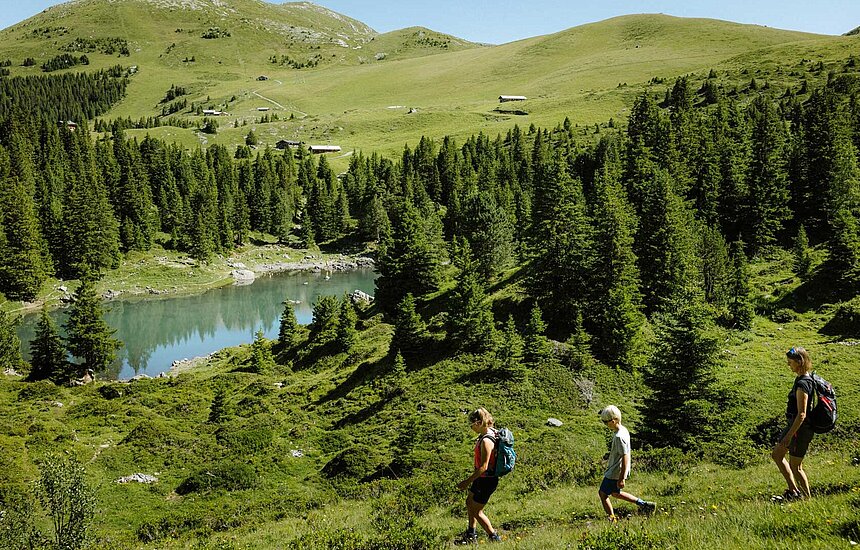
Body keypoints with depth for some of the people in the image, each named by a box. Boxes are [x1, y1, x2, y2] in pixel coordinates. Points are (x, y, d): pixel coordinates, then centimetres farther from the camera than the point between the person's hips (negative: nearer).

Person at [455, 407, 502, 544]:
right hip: (482, 478, 10)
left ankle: (494, 538, 17)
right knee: (469, 503, 24)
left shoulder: (486, 441, -28)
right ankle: (471, 536, 37)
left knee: (476, 511, 5)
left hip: (487, 480, -10)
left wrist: (467, 482, -20)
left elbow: (483, 467, -27)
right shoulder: (488, 433, 1)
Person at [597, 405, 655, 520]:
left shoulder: (619, 437, -27)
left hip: (615, 473, -10)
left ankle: (611, 519, 13)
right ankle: (643, 504, 26)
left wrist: (622, 478, -25)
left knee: (603, 494, 4)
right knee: (615, 493, 24)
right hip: (616, 471, 10)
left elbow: (625, 457, -27)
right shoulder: (624, 430, 3)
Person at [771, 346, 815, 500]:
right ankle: (793, 490, 27)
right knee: (776, 454, 20)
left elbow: (802, 414, -25)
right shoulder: (801, 379, 7)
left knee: (795, 466, 4)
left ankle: (807, 497, 19)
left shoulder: (802, 384, -24)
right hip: (794, 425, 10)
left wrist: (789, 435, -22)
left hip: (800, 429, -10)